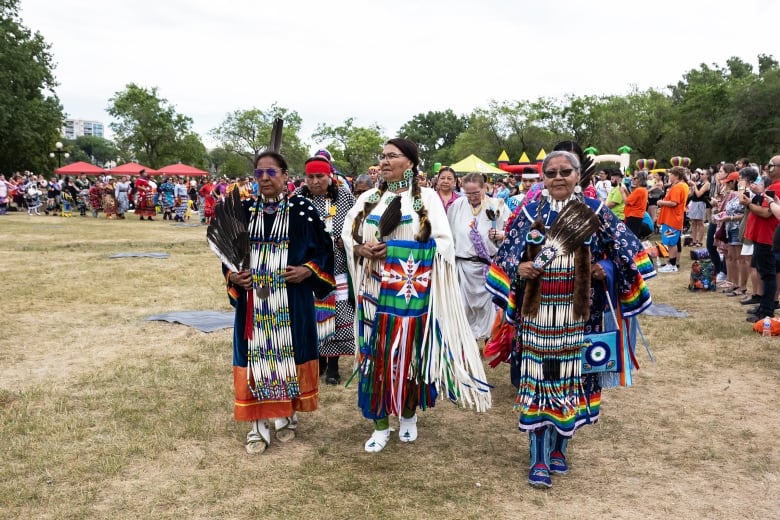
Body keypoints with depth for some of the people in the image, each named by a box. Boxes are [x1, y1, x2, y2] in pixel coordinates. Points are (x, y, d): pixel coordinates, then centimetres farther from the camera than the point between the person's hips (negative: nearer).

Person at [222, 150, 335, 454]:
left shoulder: (302, 210, -3)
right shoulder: (245, 210, 5)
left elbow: (323, 250, 2)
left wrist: (307, 271, -14)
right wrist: (234, 276, -6)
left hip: (291, 300, -2)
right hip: (253, 298, 2)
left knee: (288, 353, 7)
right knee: (257, 355, 4)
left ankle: (287, 417, 27)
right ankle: (258, 426, 15)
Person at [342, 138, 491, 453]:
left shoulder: (427, 198, -1)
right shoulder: (369, 198, 11)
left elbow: (442, 243, -8)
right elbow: (347, 237, 13)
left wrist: (398, 249, -16)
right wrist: (362, 250, -9)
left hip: (411, 292, -3)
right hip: (374, 290, 3)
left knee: (409, 353, 5)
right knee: (375, 354, 4)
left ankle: (408, 415, 27)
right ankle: (380, 424, 16)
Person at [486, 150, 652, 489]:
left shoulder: (593, 211, 5)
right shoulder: (530, 212, 6)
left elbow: (625, 251, 8)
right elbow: (507, 254, 10)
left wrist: (605, 268, -10)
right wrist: (519, 267, -10)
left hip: (577, 314, 0)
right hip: (537, 312, 0)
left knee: (570, 377, 7)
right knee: (537, 379, -1)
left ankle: (559, 447, 26)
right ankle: (539, 458, 6)